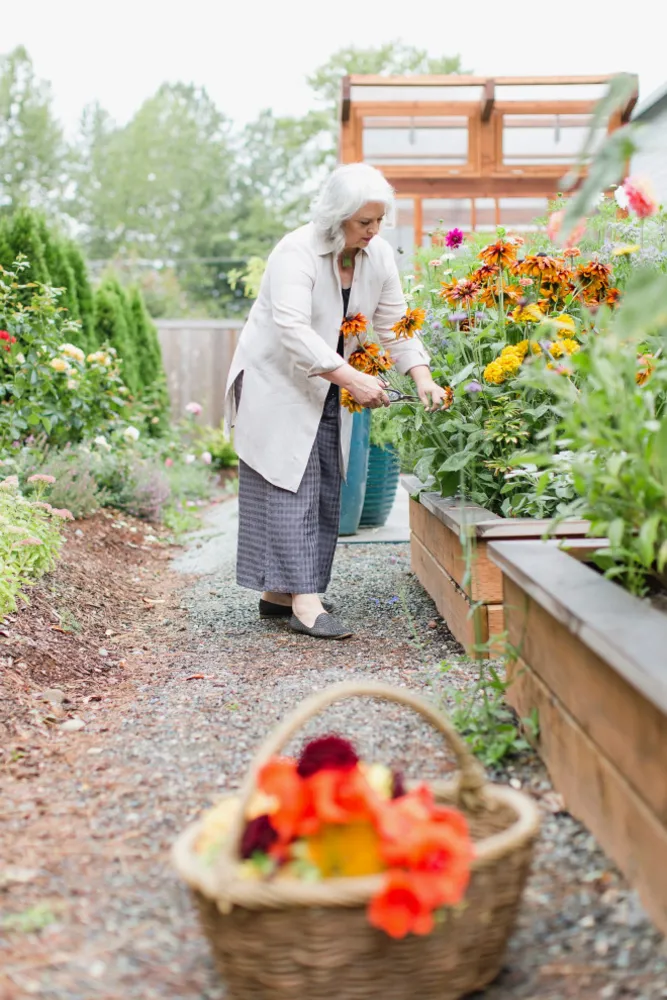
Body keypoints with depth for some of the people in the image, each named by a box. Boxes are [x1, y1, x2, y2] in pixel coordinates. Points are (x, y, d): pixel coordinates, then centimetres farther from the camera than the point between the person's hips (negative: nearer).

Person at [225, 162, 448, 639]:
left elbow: (394, 322, 3)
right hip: (277, 382, -7)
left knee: (324, 490, 7)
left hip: (329, 388, 7)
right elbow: (293, 330, -33)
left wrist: (423, 378, -11)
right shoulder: (297, 252, -23)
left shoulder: (379, 254, -3)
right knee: (289, 487, -11)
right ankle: (304, 600, -12)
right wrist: (351, 378, -40)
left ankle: (280, 591, 16)